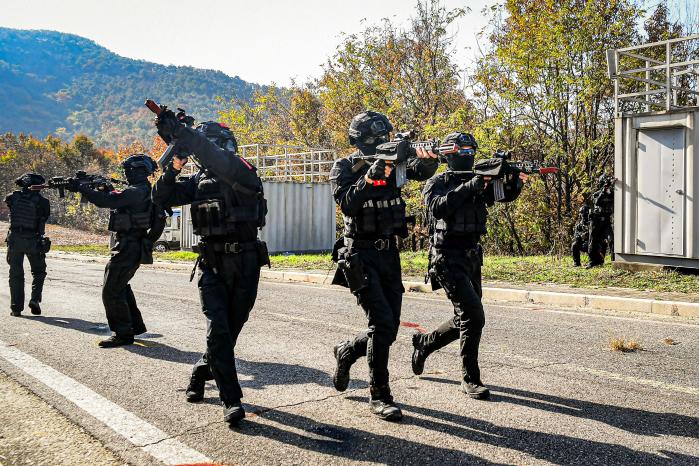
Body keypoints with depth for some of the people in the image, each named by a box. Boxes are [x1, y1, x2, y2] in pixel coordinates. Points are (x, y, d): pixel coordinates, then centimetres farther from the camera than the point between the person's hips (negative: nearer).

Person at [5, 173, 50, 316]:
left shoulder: (13, 197, 0)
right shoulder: (41, 201, -6)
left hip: (14, 239, 2)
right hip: (33, 240, -2)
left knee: (16, 273, 9)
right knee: (38, 272, 17)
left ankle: (16, 307, 9)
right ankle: (35, 299, 0)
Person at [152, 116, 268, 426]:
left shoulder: (243, 172, -8)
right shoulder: (199, 181, 9)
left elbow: (219, 161, -30)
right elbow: (161, 198, 6)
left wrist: (180, 132, -31)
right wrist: (174, 167, -10)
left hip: (245, 263, -3)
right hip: (212, 264, 3)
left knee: (231, 329, 10)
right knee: (218, 330, -9)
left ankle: (200, 374, 36)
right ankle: (231, 401, -3)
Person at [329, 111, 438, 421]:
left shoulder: (392, 161, 8)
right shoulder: (344, 168, -4)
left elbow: (422, 171, -12)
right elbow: (347, 204, -20)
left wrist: (428, 158, -33)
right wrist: (371, 175, -28)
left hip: (389, 254, 6)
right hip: (360, 255, -5)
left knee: (389, 329, 8)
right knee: (382, 324, -14)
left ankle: (347, 351, 36)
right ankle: (379, 396, 2)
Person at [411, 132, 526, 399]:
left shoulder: (479, 180, 12)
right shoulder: (437, 183, -4)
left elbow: (508, 194, 0)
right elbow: (439, 207, -25)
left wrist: (512, 177, -20)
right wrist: (471, 186, -30)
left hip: (472, 256, 7)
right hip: (448, 258, -7)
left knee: (466, 320, 13)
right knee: (473, 316, -15)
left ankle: (424, 343, 36)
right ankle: (470, 379, -1)